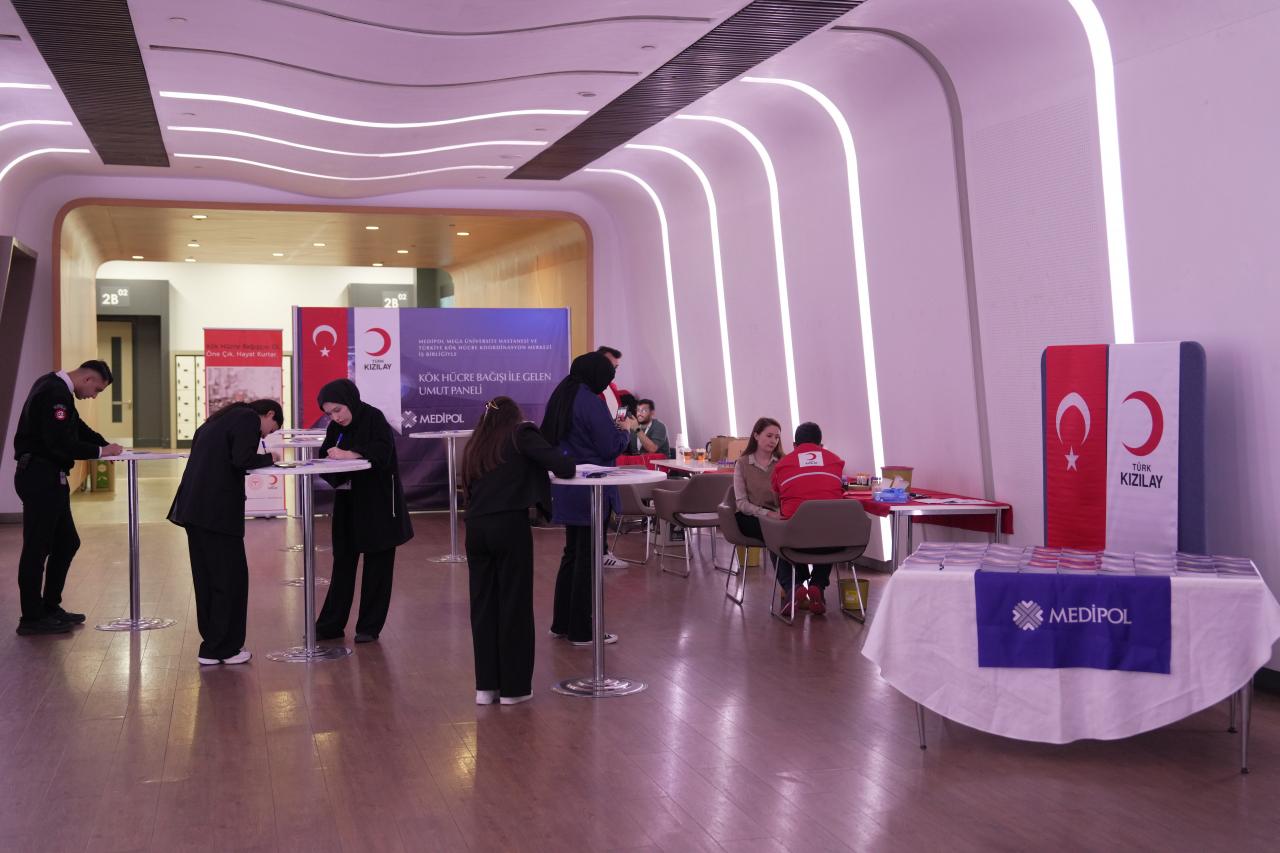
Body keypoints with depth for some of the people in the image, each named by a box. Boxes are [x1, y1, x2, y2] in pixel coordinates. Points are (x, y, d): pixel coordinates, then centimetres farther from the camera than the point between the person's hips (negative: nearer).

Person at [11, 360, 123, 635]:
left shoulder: (55, 387, 13)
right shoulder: (55, 393, -19)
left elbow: (77, 427, 20)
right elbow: (61, 443, -26)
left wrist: (106, 445, 7)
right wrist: (101, 451, -17)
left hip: (48, 478, 10)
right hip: (40, 478, -10)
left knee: (66, 543, 15)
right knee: (37, 548, -2)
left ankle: (50, 607, 24)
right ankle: (31, 618, 6)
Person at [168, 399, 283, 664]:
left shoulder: (221, 418, 24)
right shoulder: (249, 419, -4)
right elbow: (242, 459, -17)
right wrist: (269, 459, 1)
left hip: (194, 506, 9)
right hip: (218, 510, -9)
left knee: (207, 578, 14)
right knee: (231, 579, 0)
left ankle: (211, 645, 20)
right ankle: (223, 648, 4)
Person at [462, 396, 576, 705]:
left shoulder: (475, 446, 22)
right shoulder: (521, 434, 6)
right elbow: (563, 467, -5)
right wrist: (567, 465, 18)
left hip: (476, 527, 5)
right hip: (509, 526, -5)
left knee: (483, 605, 11)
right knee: (514, 605, 3)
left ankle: (486, 686, 14)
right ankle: (514, 686, 9)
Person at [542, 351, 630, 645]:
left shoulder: (560, 398, 8)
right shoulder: (590, 402, -18)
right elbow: (611, 447, -19)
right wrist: (623, 431, 2)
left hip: (566, 490, 8)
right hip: (590, 491, -8)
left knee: (572, 553, 18)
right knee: (588, 559, 0)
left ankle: (562, 623, 24)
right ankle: (582, 631, 6)